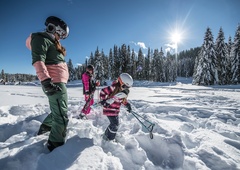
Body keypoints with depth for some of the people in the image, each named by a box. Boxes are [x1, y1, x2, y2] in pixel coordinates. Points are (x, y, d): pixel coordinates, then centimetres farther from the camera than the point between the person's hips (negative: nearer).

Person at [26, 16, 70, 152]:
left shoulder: (53, 43, 26)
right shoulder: (41, 39, -3)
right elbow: (38, 60, -18)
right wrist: (45, 80, -29)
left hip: (60, 82, 10)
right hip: (54, 83, -10)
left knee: (58, 111, 24)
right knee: (62, 116, -8)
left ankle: (45, 128, 44)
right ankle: (56, 147, 4)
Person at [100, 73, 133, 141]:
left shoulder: (124, 91, 2)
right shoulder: (113, 88, -22)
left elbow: (123, 100, 16)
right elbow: (103, 91, -17)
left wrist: (128, 105, 1)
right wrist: (103, 100, -22)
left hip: (116, 110, 9)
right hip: (109, 109, -8)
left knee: (115, 124, 19)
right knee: (115, 124, -7)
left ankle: (106, 135, 41)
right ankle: (109, 139, 15)